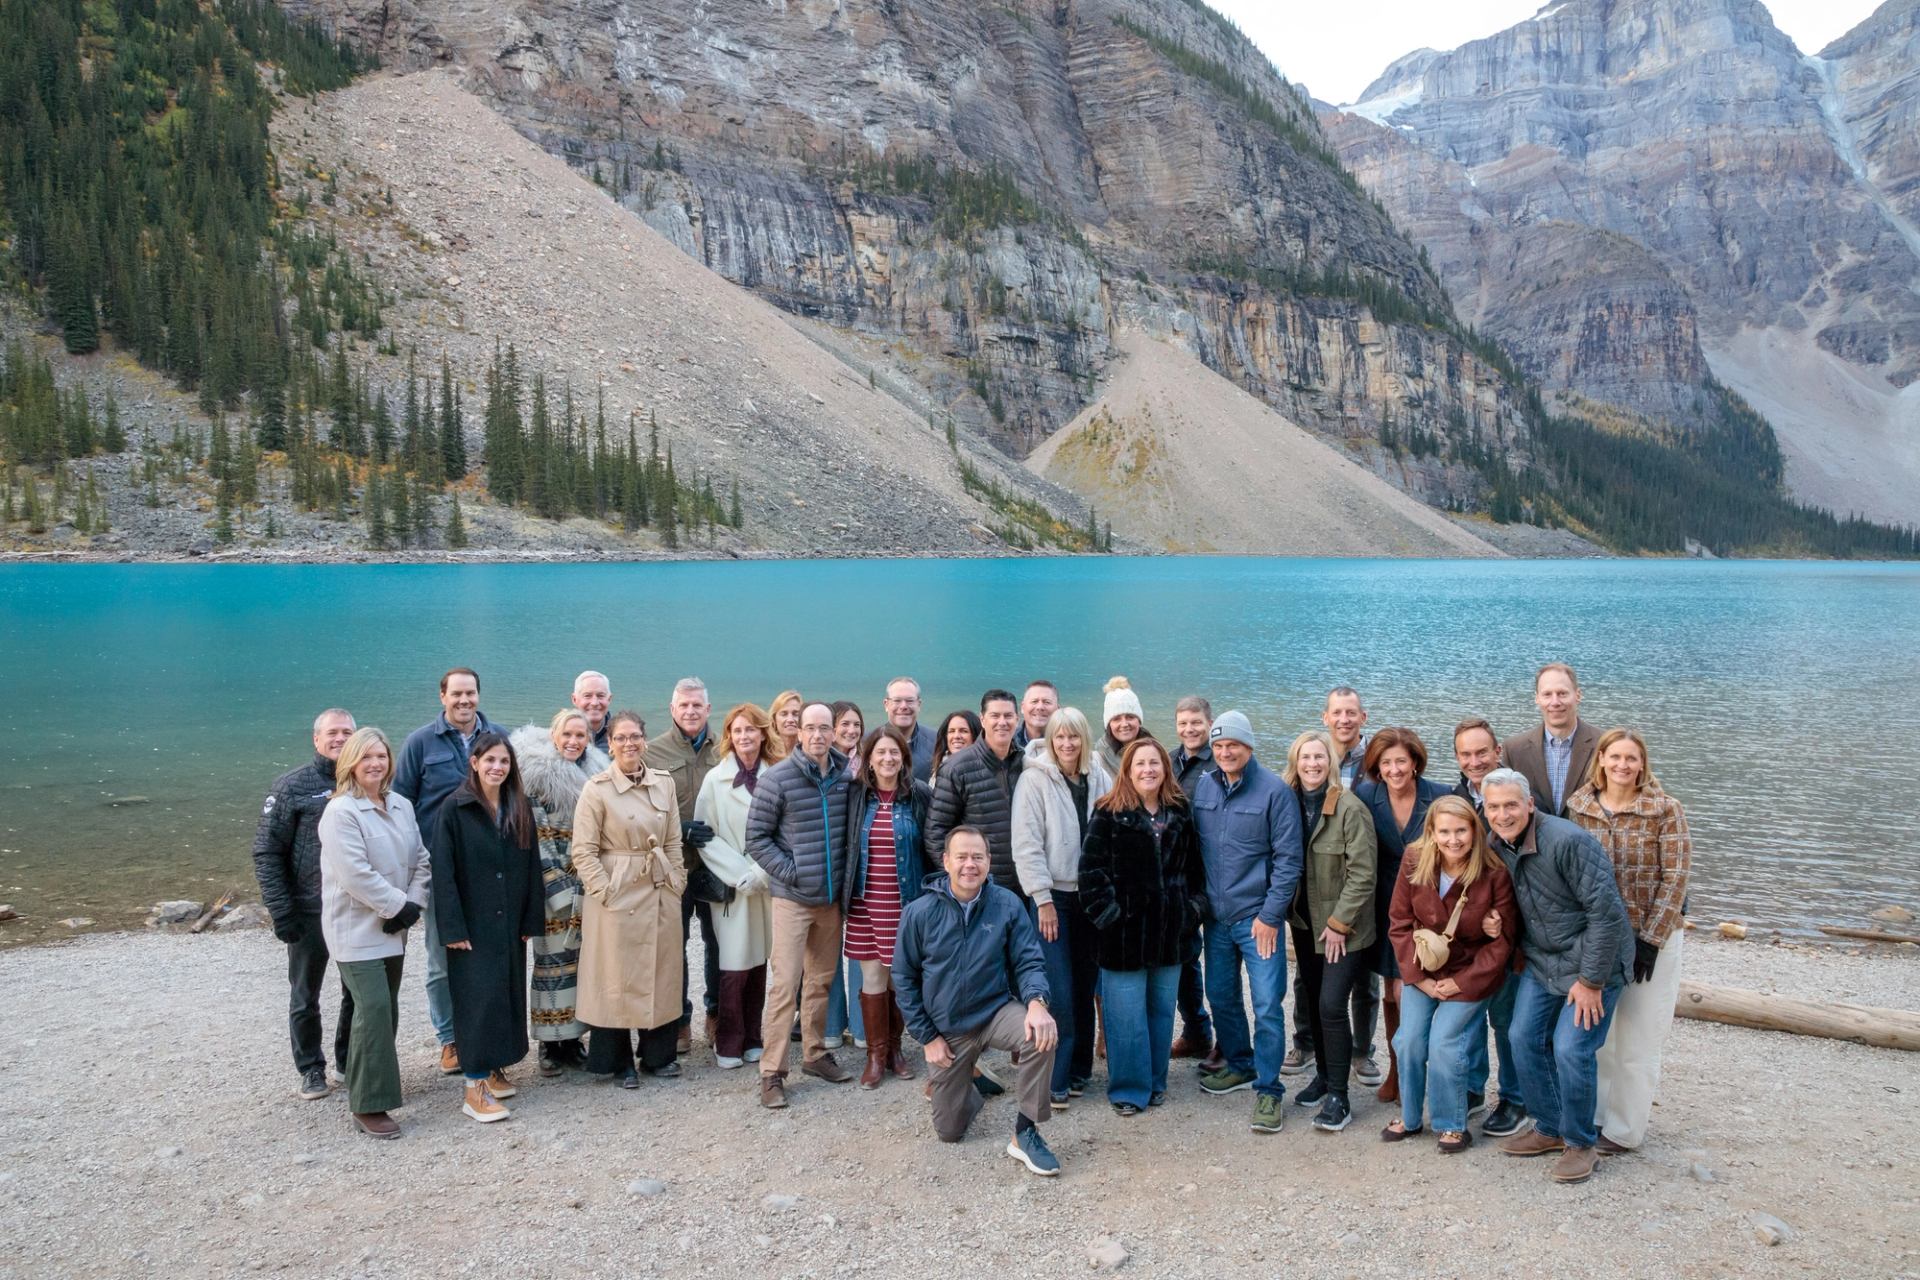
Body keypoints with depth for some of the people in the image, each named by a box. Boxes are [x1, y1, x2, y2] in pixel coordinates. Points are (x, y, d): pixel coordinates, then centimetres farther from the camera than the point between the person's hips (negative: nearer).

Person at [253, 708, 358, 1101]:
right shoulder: (293, 786, -6)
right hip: (310, 912, -2)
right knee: (305, 997, 11)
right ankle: (311, 1069, 26)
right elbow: (267, 852, -6)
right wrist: (281, 911, -12)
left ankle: (350, 1059, 30)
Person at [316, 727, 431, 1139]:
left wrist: (414, 904, -4)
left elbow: (420, 860, 10)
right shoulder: (341, 811, -13)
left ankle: (370, 1084, 27)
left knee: (386, 1010, 11)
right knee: (374, 1008, -13)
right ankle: (368, 1105, -6)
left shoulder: (402, 806, 8)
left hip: (393, 928, 7)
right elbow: (355, 874, -20)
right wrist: (399, 905, -15)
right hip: (356, 930, -7)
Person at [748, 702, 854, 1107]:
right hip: (792, 898, -4)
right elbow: (757, 837, -6)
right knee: (784, 985, -5)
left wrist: (846, 876, 5)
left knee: (821, 980, 15)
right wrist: (789, 872, -11)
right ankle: (772, 1072, 2)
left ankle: (815, 1054, 29)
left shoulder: (845, 777, 2)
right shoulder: (778, 779, -9)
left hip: (832, 898, 4)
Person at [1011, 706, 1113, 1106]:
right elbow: (1026, 844, -9)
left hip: (1090, 894, 4)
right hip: (1052, 895, -4)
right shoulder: (1034, 778, -7)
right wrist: (1043, 899, -12)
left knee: (1085, 986, 9)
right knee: (1059, 991, -7)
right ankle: (1055, 1080, 2)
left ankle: (1079, 1069, 22)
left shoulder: (1100, 779, 5)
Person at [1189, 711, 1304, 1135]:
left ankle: (1268, 1090, 7)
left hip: (1257, 917, -5)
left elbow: (1288, 858, -10)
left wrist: (1270, 915, -13)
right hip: (1215, 916, 5)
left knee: (1267, 1004, -5)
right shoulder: (1201, 788, 4)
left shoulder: (1275, 791, -10)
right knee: (1221, 996, 16)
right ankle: (1240, 1065, 36)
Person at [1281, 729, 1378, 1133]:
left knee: (1331, 1005, -11)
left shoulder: (1350, 808, -15)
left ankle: (1338, 1096, 0)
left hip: (1343, 929, -6)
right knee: (1311, 1002, 14)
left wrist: (1339, 923, -15)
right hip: (1305, 924, 6)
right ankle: (1324, 1074, 32)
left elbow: (1363, 872, -16)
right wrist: (1287, 912, 4)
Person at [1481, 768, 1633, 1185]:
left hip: (1592, 961, -7)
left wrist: (1591, 981, -19)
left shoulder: (1567, 841, -26)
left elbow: (1606, 913, -23)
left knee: (1571, 1049, -13)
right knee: (1524, 1039, 5)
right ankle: (1550, 1129, 25)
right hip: (1541, 962, 7)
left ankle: (1580, 1144, 9)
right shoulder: (1498, 847, -2)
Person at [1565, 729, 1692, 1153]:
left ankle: (1624, 1129, 16)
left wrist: (1650, 939, -14)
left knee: (1637, 1038, 4)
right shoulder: (1579, 808, -1)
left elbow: (1676, 877, -11)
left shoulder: (1665, 810, -10)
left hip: (1652, 936, -3)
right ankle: (1593, 1114, 27)